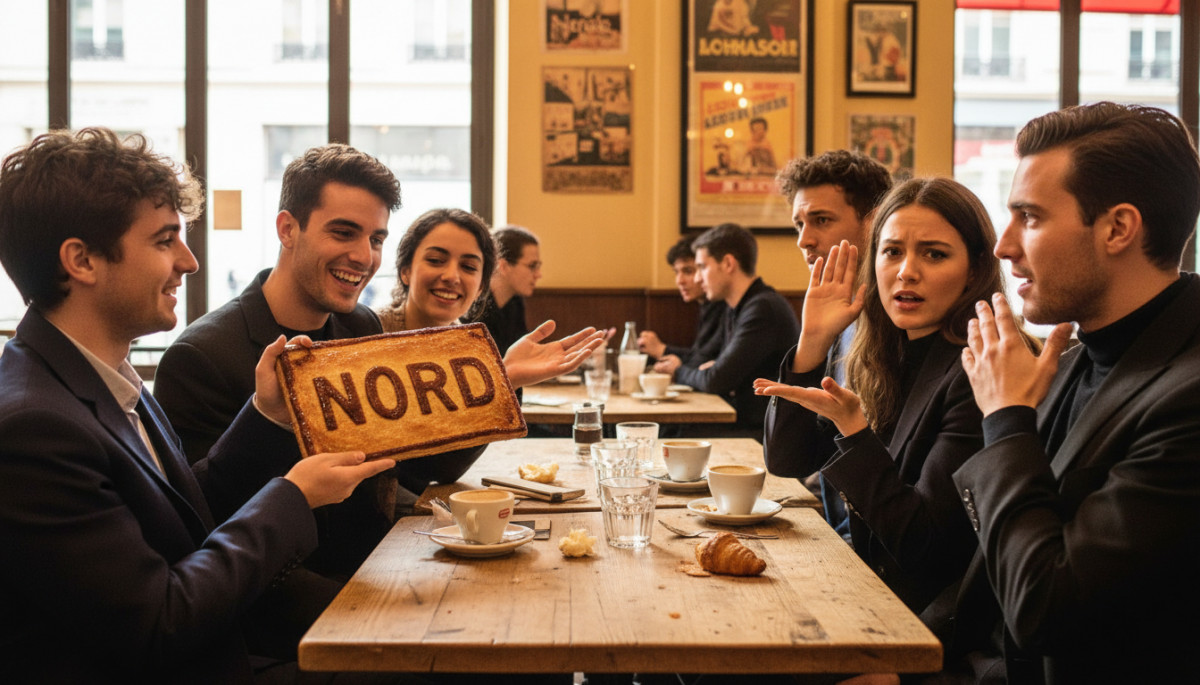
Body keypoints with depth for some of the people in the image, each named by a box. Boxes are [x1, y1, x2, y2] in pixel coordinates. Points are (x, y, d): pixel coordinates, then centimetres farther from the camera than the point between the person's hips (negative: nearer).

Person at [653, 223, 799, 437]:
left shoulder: (764, 308, -17)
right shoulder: (733, 312, 16)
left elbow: (716, 380, -17)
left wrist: (679, 371, 3)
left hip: (762, 431, -8)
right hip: (744, 423, 8)